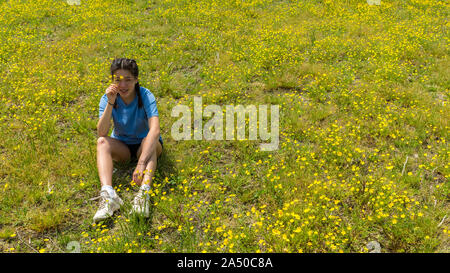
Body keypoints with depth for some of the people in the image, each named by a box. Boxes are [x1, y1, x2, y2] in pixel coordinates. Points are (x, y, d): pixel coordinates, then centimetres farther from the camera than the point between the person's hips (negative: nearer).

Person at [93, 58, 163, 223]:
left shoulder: (145, 96, -22)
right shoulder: (107, 98, -14)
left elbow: (155, 130, -37)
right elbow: (101, 133, -25)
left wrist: (141, 162, -48)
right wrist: (110, 104, -37)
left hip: (144, 146, -2)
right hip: (122, 148, 2)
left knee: (149, 140, -35)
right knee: (102, 142, -28)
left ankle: (144, 192, -55)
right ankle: (107, 194, -46)